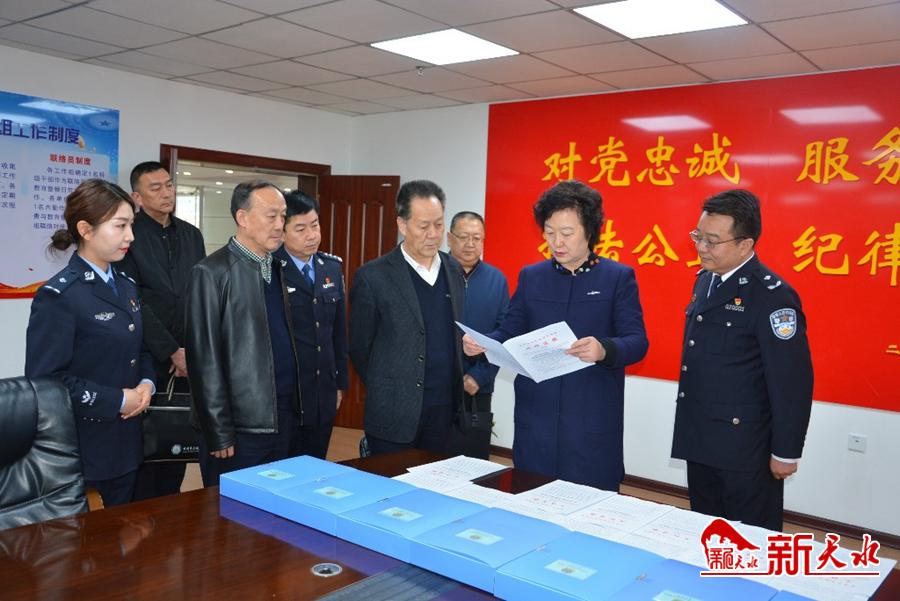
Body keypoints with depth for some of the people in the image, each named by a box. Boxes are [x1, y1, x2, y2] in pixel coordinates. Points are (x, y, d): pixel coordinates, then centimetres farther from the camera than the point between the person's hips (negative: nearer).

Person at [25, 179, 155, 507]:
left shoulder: (126, 286, 10)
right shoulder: (58, 296, -15)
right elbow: (45, 379, -19)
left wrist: (146, 385, -2)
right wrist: (117, 401, -17)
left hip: (125, 445, 7)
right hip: (80, 453, -7)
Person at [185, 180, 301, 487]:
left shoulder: (277, 267, 11)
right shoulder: (212, 272, -10)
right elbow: (205, 358, -11)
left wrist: (293, 409, 9)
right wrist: (218, 433, -11)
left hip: (285, 417, 6)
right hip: (240, 425, -6)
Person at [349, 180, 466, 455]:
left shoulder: (454, 269, 5)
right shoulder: (373, 277, -11)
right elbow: (359, 348, -2)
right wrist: (385, 393, 5)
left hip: (445, 409, 4)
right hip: (395, 413, -4)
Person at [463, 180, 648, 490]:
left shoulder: (619, 277, -1)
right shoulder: (530, 276, 9)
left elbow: (637, 342, -8)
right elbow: (511, 333, 8)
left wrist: (605, 349, -29)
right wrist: (482, 343, -13)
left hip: (593, 420, -3)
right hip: (535, 416, 3)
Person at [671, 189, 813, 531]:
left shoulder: (772, 296, -18)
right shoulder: (705, 280, 8)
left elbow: (791, 381, -17)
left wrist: (785, 452, -13)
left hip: (744, 448, -8)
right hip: (699, 442, 8)